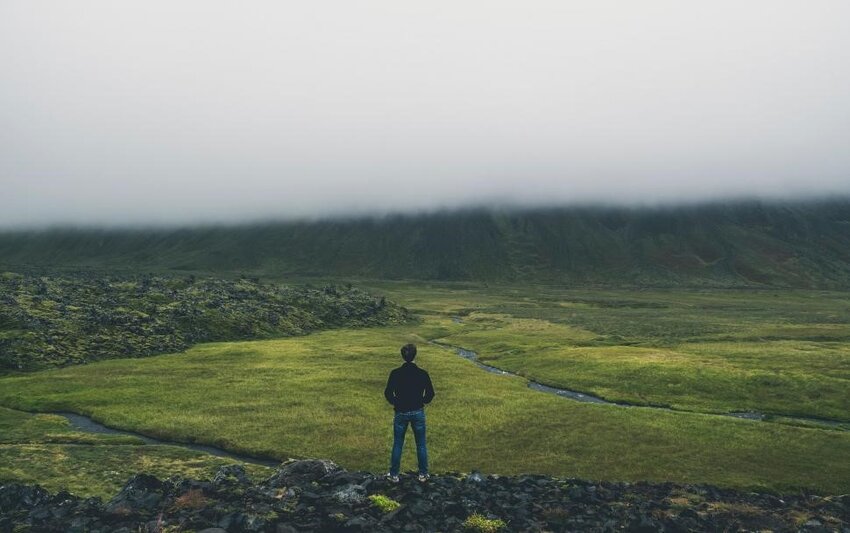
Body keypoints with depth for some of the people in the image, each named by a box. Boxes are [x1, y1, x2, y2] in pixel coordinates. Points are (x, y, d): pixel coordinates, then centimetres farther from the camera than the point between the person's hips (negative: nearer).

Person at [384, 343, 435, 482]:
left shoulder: (395, 373, -11)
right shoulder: (422, 374, -10)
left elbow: (388, 393, -8)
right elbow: (430, 393, -4)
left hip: (401, 413, 0)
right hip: (418, 413, 0)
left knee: (397, 445, 13)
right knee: (421, 445, 14)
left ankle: (394, 475, 21)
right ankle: (423, 474, 22)